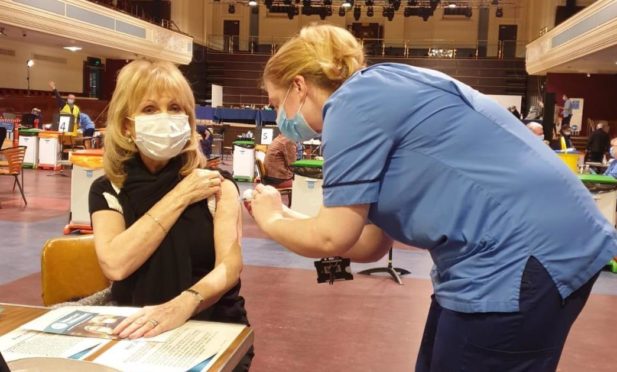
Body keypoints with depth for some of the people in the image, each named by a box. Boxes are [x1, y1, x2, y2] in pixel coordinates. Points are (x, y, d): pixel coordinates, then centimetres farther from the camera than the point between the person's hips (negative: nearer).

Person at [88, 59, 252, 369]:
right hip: (136, 333, 1)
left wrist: (182, 305, -33)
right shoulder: (107, 190, 1)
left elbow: (230, 265, -14)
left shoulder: (216, 183, -2)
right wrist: (180, 196, -14)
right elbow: (115, 264, -16)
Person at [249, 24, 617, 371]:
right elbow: (370, 245, 17)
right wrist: (285, 215, 19)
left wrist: (272, 221, 8)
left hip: (523, 259, -10)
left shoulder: (354, 101, -11)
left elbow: (332, 238, -11)